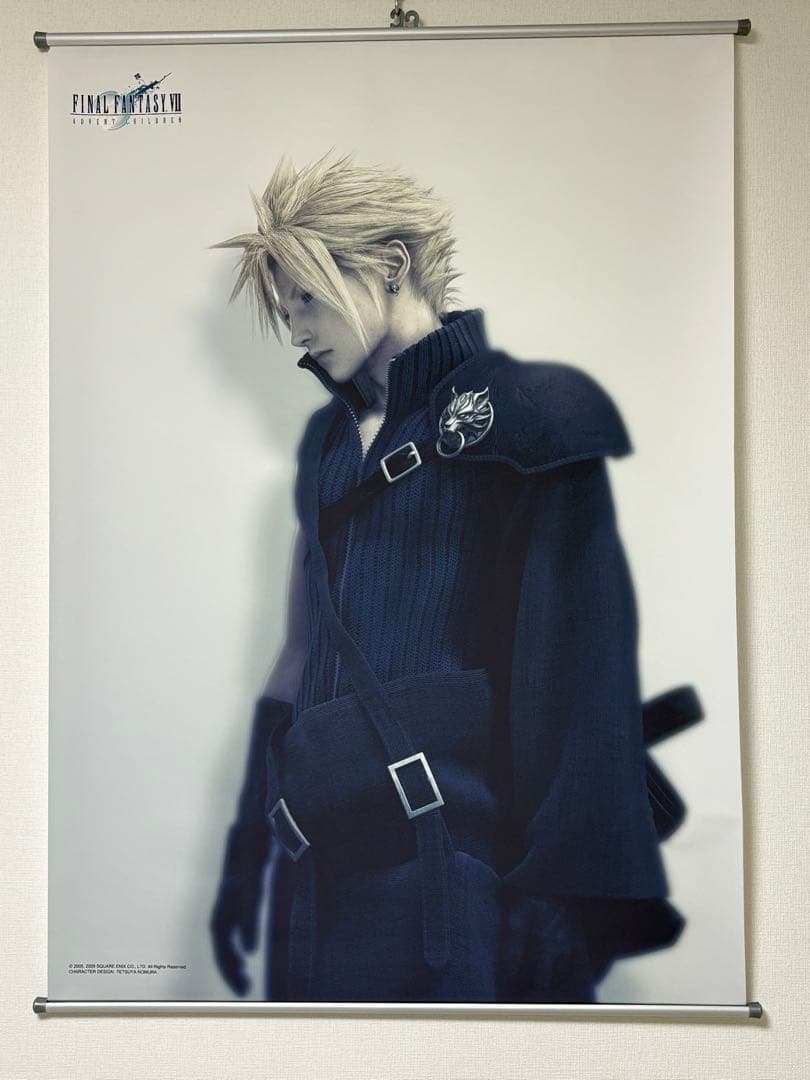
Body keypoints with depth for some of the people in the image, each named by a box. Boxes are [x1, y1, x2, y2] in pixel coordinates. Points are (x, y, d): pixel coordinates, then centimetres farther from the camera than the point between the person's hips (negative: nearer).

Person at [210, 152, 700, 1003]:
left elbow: (582, 670, -13)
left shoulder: (519, 412, -7)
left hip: (451, 860, -6)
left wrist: (570, 905, -16)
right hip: (319, 861, 6)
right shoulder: (327, 439, 13)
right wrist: (247, 850, 16)